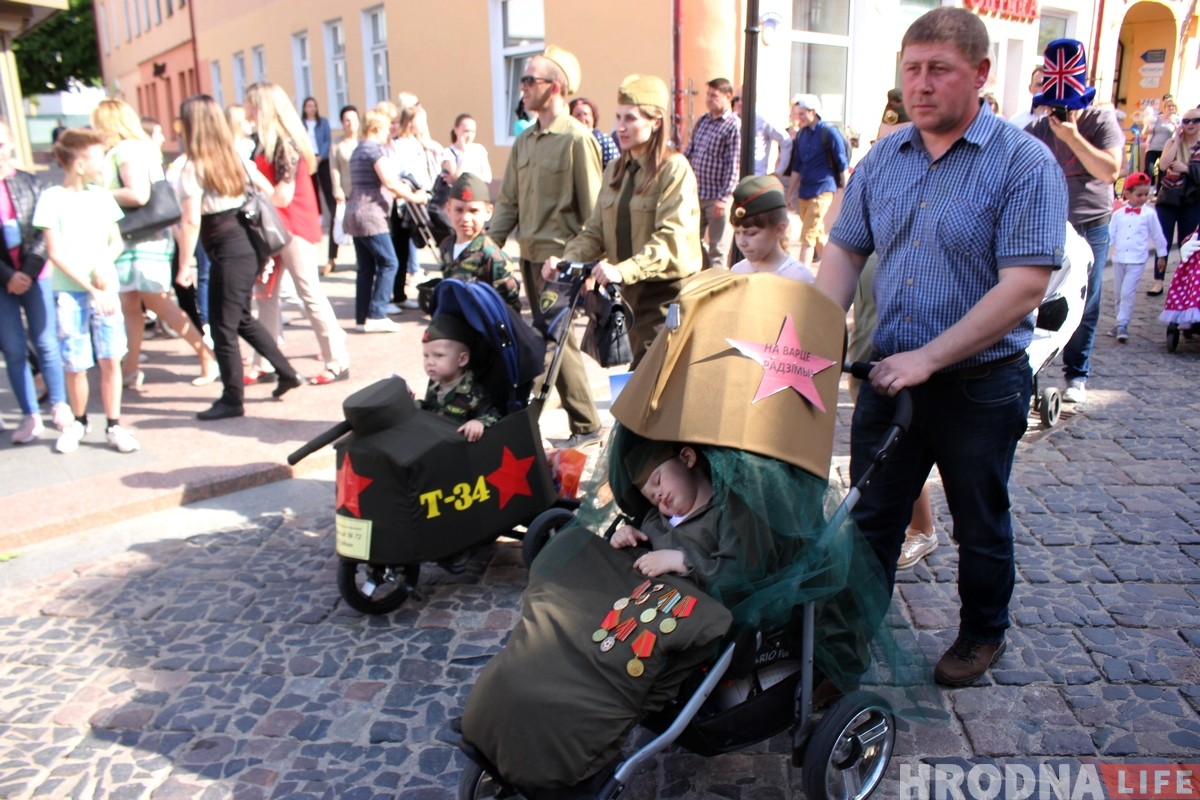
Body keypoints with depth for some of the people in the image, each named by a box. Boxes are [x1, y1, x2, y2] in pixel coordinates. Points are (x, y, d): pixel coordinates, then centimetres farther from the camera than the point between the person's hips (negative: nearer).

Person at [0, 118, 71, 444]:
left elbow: (44, 233, -1)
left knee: (46, 343, 3)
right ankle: (30, 416, 11)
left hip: (35, 276, 0)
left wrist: (28, 271, -10)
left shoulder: (29, 183, 2)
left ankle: (59, 405, 18)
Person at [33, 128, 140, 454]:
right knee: (75, 365, 2)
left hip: (105, 290, 3)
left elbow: (116, 242, 12)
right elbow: (56, 253, -7)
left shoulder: (102, 196, 6)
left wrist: (105, 265, -9)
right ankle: (79, 422, 24)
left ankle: (113, 426, 9)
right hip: (69, 294, -3)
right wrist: (91, 288, -11)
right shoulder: (52, 199, -5)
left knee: (110, 359, -1)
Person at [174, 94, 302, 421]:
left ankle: (232, 400, 10)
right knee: (242, 318, 21)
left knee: (222, 327, 2)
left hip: (227, 252, -8)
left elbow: (191, 221, -18)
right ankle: (286, 372, 24)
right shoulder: (236, 156, 8)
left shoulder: (193, 167, -12)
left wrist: (185, 263, -12)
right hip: (248, 244, 8)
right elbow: (268, 192, 13)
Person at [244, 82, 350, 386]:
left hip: (292, 226, -9)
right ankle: (263, 364, 18)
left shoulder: (284, 142, -14)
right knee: (266, 295, 11)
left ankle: (338, 361, 3)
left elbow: (283, 195, -17)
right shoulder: (266, 141, 12)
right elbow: (263, 182, 15)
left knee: (309, 293, -4)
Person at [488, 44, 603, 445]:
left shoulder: (577, 139, -10)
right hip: (530, 253, 8)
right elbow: (508, 200, 14)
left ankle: (585, 425, 7)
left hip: (560, 256, -8)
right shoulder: (524, 140, 12)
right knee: (555, 338, 13)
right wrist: (489, 244, 5)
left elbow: (591, 207, -12)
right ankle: (584, 422, 25)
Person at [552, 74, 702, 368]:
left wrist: (623, 270, -33)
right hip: (630, 289, 7)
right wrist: (566, 260, -10)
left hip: (666, 290, -6)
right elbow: (596, 230, 9)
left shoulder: (674, 168, -9)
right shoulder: (615, 170, 12)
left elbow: (670, 238, -21)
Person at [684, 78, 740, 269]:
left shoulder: (734, 126, -10)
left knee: (717, 248, 2)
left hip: (717, 197, -7)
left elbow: (733, 166, -15)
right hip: (696, 193, 7)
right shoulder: (702, 121, 11)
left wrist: (723, 197, -19)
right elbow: (689, 151, 16)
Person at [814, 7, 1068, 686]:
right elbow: (845, 252, 8)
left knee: (981, 527, 16)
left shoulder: (1025, 163, -13)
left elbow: (1024, 286, -20)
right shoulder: (882, 160, 4)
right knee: (871, 516, 15)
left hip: (981, 385, -4)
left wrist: (927, 358, -24)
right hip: (889, 376, 4)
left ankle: (983, 635, 39)